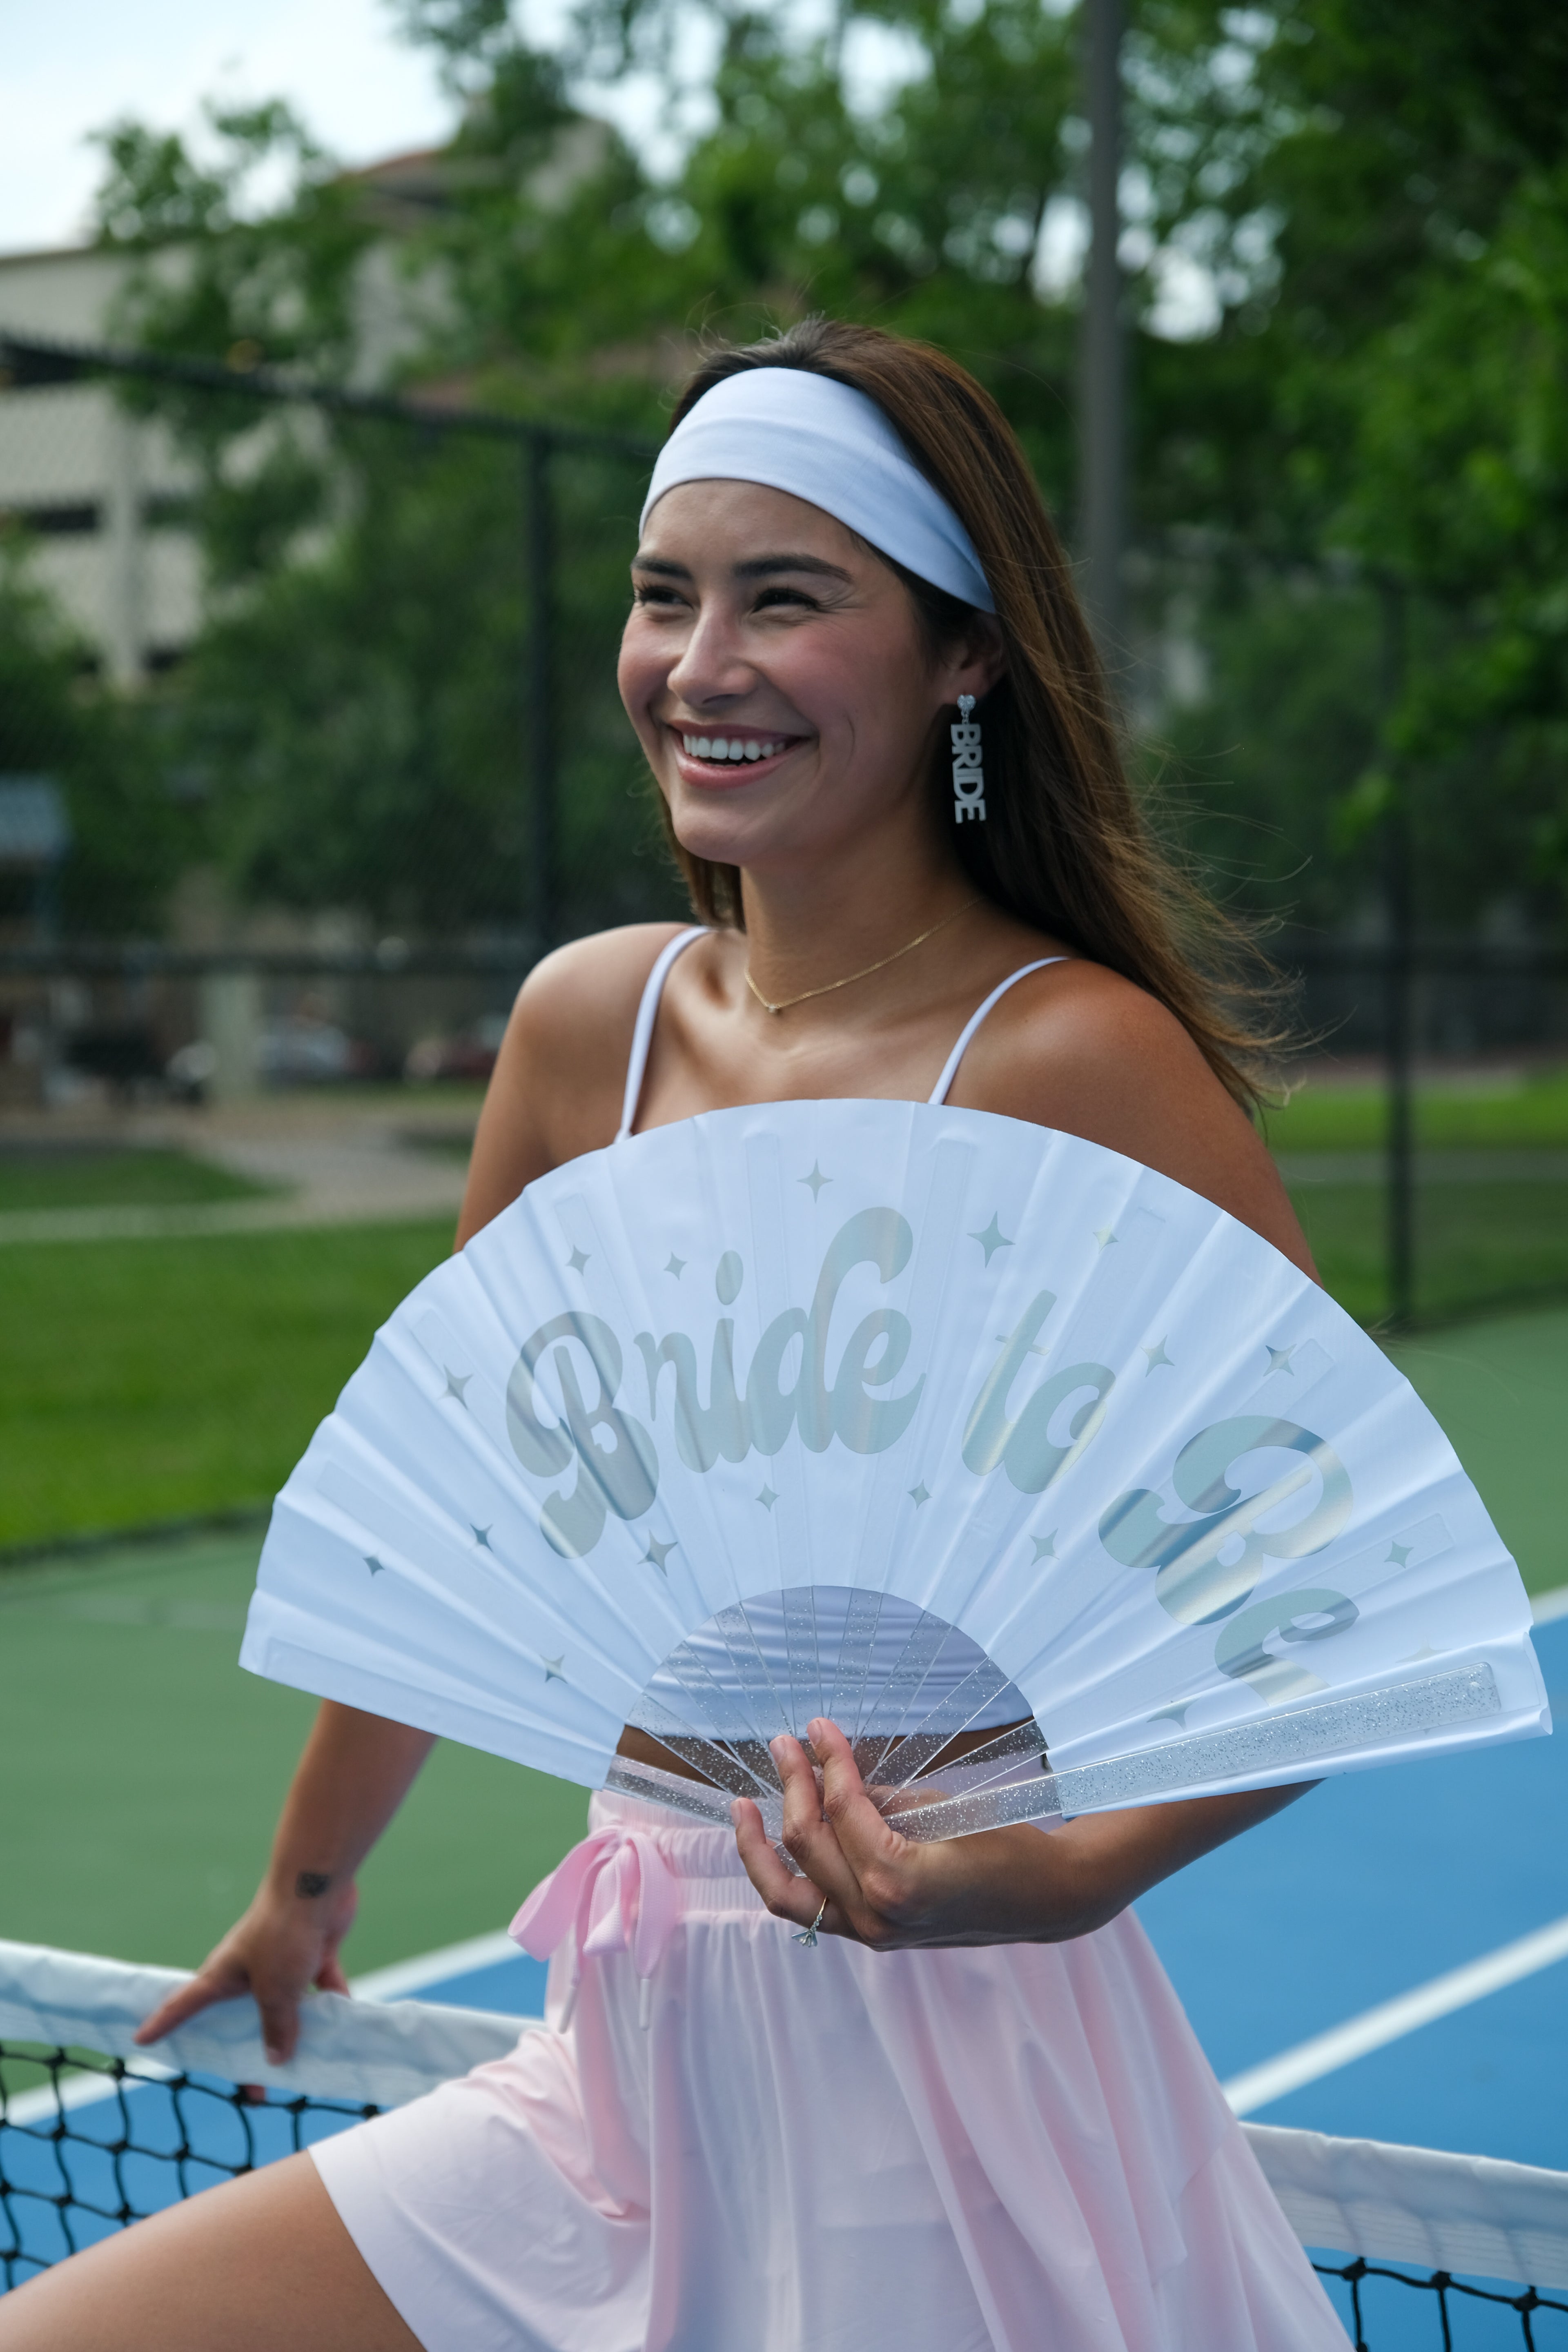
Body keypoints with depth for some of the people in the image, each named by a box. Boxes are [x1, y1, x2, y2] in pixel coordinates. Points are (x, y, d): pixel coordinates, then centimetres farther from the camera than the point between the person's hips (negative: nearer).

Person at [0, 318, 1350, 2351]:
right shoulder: (591, 1025, 3)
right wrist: (307, 1886, 25)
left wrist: (1058, 1873, -30)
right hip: (628, 2085, 6)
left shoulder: (1076, 1060, -15)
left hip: (949, 2100, -5)